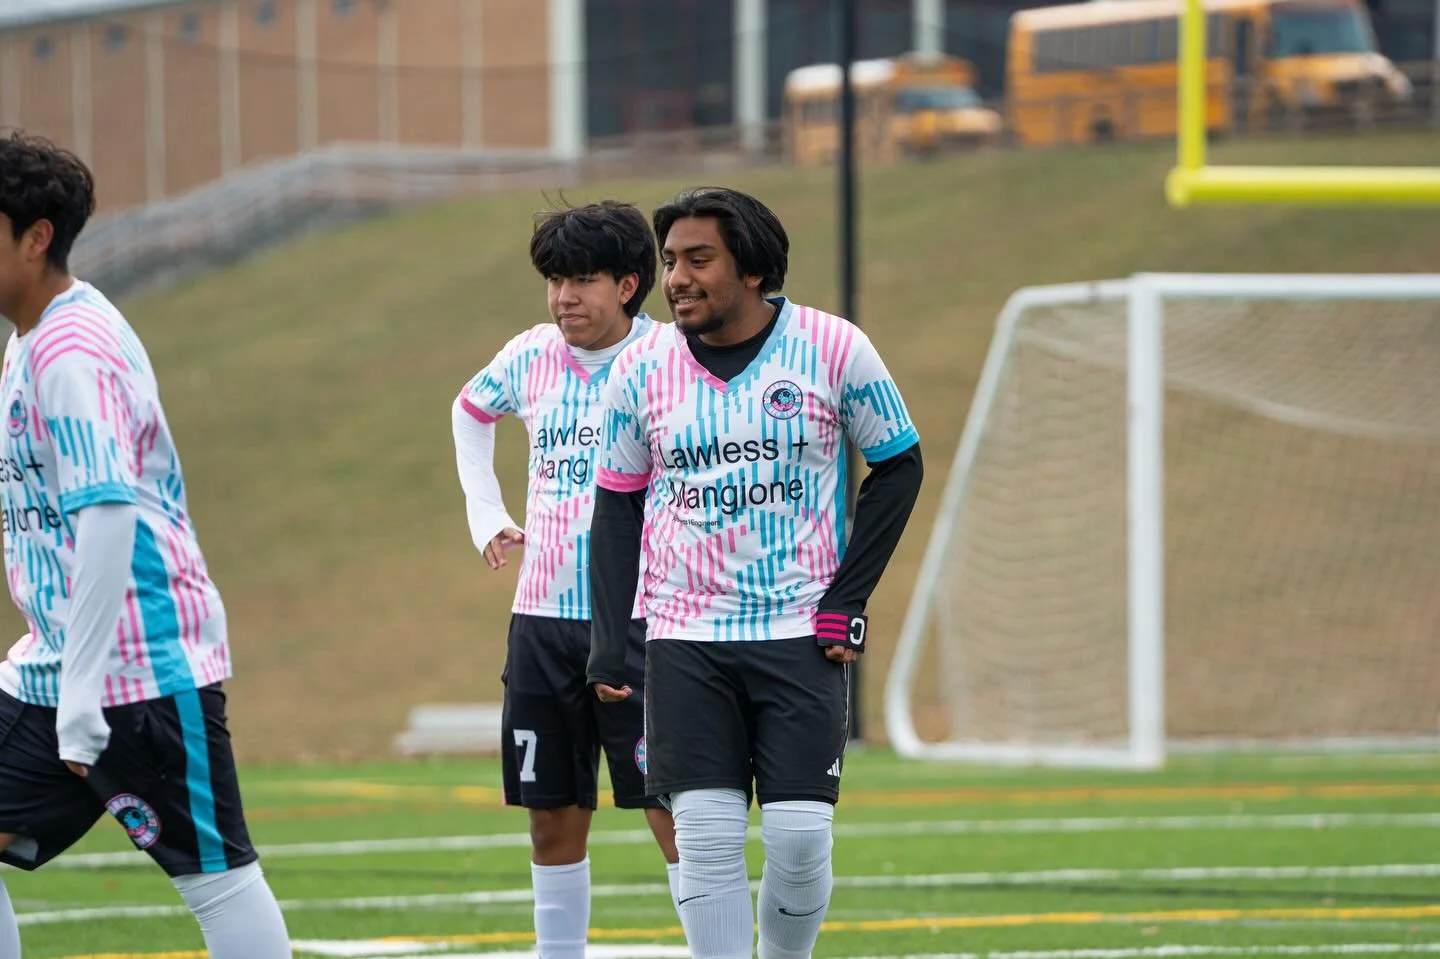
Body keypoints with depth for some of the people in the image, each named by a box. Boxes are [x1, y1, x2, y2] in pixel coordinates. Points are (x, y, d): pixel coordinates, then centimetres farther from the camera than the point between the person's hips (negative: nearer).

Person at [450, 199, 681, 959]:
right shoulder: (530, 358, 6)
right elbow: (470, 411, 28)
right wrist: (485, 513, 19)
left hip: (640, 618, -5)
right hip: (543, 618, 5)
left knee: (672, 811, -8)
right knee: (554, 820, 9)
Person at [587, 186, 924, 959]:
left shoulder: (833, 350, -5)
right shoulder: (641, 368, 1)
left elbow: (898, 466, 6)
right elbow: (617, 504, 10)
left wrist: (847, 599, -2)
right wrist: (608, 644, 2)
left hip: (801, 635, -1)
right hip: (686, 641, 1)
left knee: (800, 839, -8)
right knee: (705, 841, -6)